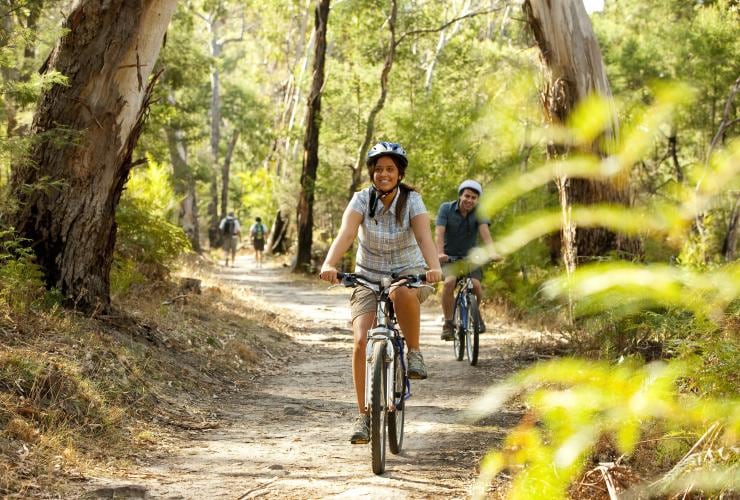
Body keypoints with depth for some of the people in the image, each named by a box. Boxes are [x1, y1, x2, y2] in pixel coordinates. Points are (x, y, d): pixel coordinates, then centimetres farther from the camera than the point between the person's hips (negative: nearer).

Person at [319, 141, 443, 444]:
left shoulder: (412, 201, -12)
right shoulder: (362, 200, -10)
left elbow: (424, 237, -28)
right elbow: (345, 234, -26)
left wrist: (434, 268, -48)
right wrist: (329, 264, -46)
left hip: (408, 274, -1)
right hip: (369, 278, 2)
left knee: (404, 293, -40)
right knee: (362, 340, -19)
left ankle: (414, 351, -14)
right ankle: (364, 416, -8)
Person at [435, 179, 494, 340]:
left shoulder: (479, 212, -7)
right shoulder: (446, 208, -10)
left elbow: (484, 232, -23)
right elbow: (439, 232, -21)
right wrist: (440, 253, -39)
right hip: (449, 257, -1)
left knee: (475, 284, -23)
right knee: (449, 282, -29)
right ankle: (448, 323, -17)